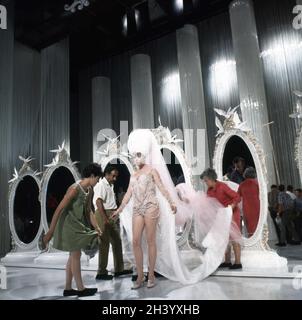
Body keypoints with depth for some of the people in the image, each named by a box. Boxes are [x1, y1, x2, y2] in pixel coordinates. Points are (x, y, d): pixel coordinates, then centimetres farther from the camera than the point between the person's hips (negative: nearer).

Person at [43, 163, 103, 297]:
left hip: (79, 224, 9)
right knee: (76, 255, 0)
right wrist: (51, 231, -22)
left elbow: (89, 210, 10)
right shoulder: (75, 188, -23)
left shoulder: (90, 190, 2)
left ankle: (68, 288, 25)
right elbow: (59, 209, -23)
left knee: (73, 255, 14)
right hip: (69, 224, -9)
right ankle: (81, 289, 13)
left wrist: (96, 227, 5)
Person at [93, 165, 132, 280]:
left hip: (112, 216, 10)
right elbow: (98, 202, -20)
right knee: (104, 243, -3)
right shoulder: (101, 185, -10)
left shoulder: (110, 185, 18)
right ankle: (101, 273, 7)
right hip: (104, 215, -10)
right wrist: (105, 219, -23)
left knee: (117, 241, 12)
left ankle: (119, 269, 22)